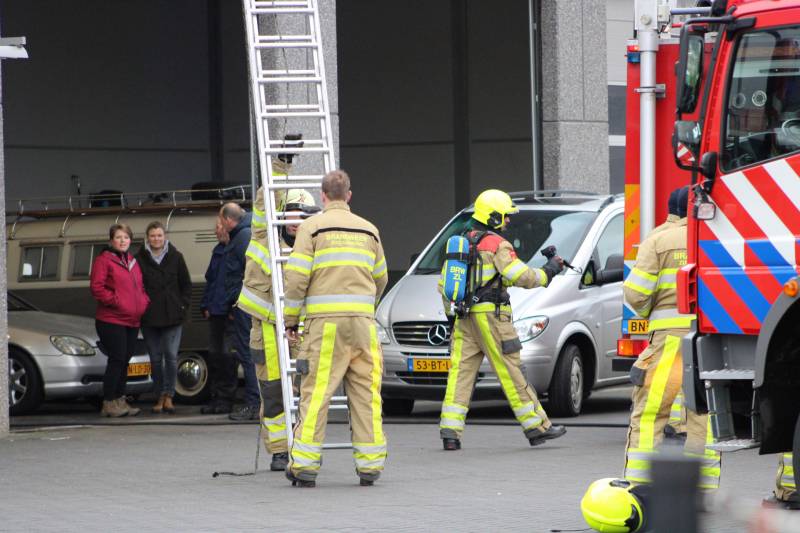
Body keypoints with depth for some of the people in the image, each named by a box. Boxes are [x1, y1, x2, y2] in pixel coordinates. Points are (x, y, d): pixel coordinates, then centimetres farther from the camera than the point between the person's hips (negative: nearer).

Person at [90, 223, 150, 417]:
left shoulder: (132, 262, 19)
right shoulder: (103, 260, -4)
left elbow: (141, 287, 27)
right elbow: (96, 287, -13)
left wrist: (145, 302, 9)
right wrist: (115, 301, -17)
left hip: (132, 321, 8)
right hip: (111, 321, -8)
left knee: (124, 361, 10)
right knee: (117, 360, -10)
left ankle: (120, 400, 17)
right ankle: (109, 403, -6)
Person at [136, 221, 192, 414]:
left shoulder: (175, 257, 4)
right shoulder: (140, 259, 2)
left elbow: (186, 284, 11)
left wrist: (183, 306, 2)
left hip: (172, 316, 0)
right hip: (149, 317, 0)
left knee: (171, 356, -6)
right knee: (155, 358, 4)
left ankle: (168, 396, -1)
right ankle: (160, 396, 12)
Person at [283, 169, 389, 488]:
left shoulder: (312, 227, 1)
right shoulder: (369, 230, 15)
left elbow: (297, 278, -4)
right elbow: (380, 279, 23)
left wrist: (290, 320, 4)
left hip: (325, 321, -3)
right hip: (363, 323, 3)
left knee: (316, 394, -3)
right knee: (366, 394, 6)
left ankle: (305, 464, -3)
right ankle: (370, 464, 5)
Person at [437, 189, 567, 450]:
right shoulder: (497, 245, -8)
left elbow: (443, 282, 20)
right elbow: (521, 277, -15)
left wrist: (452, 311, 26)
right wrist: (549, 271, -1)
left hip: (464, 320, 7)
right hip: (491, 316, -7)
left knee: (461, 372, 3)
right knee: (510, 372, -2)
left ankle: (450, 432, -6)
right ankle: (537, 427, 5)